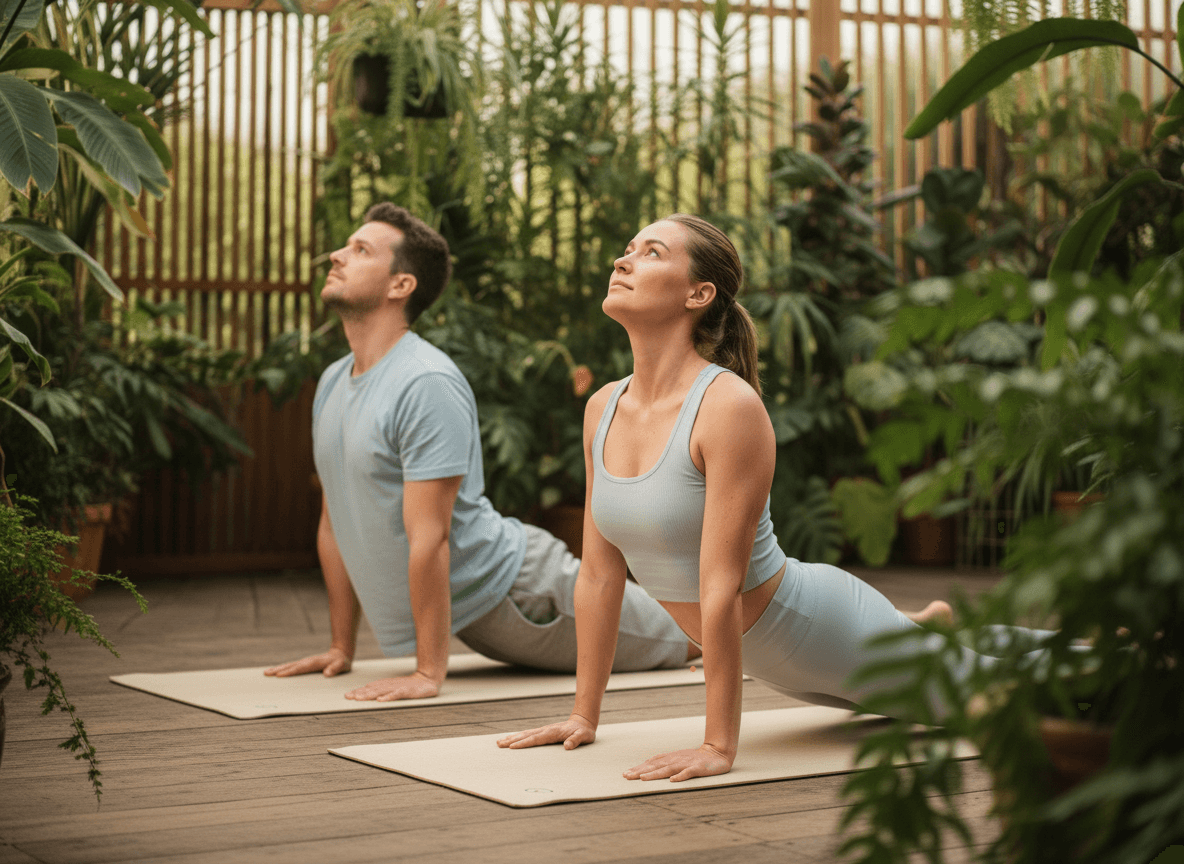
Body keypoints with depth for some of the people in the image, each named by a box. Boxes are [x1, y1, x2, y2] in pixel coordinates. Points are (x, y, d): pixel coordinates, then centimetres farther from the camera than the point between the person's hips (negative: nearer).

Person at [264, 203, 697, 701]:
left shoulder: (427, 384, -27)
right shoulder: (331, 383, 3)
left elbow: (429, 538, -28)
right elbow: (335, 522, 9)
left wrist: (429, 672, -27)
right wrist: (341, 647, 11)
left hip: (515, 591, -8)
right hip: (466, 616, 9)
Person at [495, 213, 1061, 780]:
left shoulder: (731, 406, -31)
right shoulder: (602, 409, -9)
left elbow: (721, 587, -32)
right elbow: (599, 573, -4)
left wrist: (718, 746, -30)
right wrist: (583, 716, -1)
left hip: (823, 627, -7)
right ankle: (932, 627, 66)